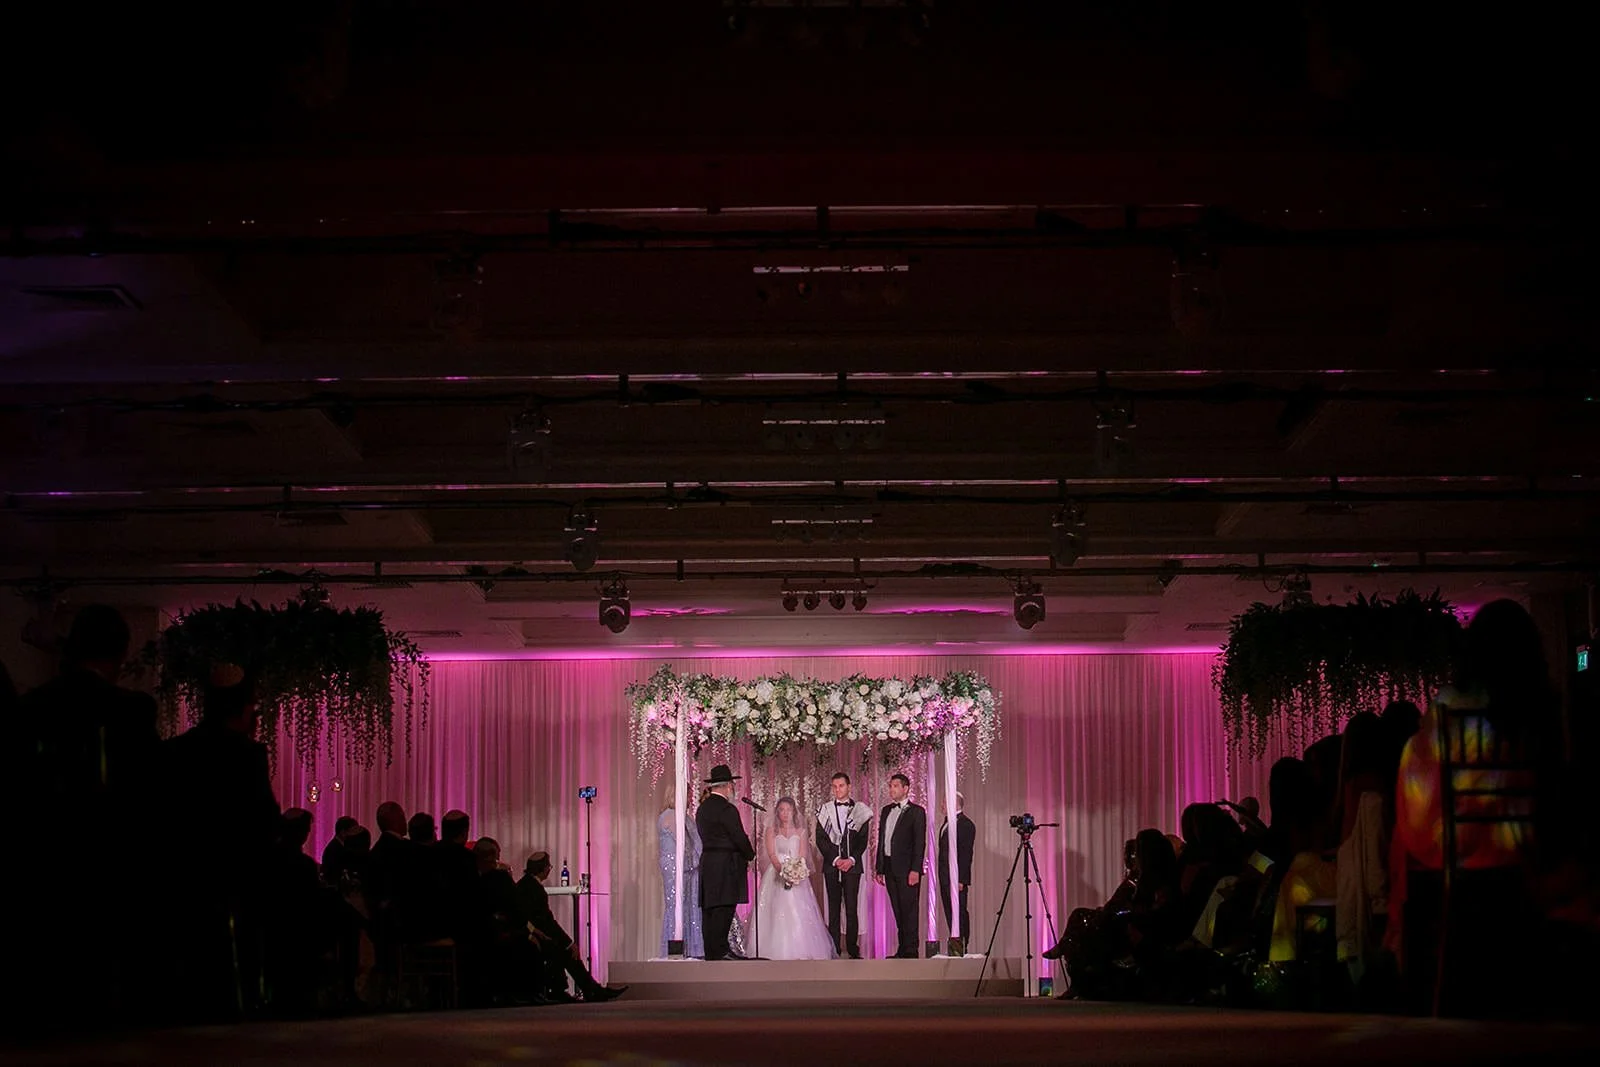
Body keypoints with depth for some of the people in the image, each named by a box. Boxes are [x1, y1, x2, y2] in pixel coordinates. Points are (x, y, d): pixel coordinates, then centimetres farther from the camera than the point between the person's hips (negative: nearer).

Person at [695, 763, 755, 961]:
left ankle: (711, 950, 10)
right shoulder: (726, 809, -14)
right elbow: (739, 837, -14)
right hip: (726, 865, -9)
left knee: (709, 910, 8)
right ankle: (719, 951, -10)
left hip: (707, 862, 9)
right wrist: (750, 855, 5)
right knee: (723, 909, -8)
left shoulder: (702, 809, 14)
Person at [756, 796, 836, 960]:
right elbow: (771, 854, -2)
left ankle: (801, 951, -6)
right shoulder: (772, 832, 9)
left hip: (797, 877, 0)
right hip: (776, 876, 0)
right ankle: (778, 952, -6)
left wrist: (794, 872, -16)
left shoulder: (800, 833, 11)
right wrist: (783, 870, -19)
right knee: (778, 913, -8)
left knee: (799, 913, -9)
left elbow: (803, 856, 2)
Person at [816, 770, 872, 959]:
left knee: (852, 907, -4)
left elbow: (863, 840, 4)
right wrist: (835, 859, -7)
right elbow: (820, 839, 4)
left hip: (852, 864, -1)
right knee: (833, 907, 1)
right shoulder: (826, 810, 8)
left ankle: (853, 949, -1)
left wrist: (852, 859, -9)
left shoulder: (860, 810, 6)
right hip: (831, 865, 1)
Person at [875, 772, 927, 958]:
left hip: (907, 868, -6)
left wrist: (915, 870, -16)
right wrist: (879, 868, 13)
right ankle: (901, 949, 10)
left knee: (909, 910, -5)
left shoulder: (916, 812, -3)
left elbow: (920, 843, -9)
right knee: (898, 911, 8)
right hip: (890, 868, 6)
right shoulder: (886, 811, 16)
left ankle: (910, 950, -4)